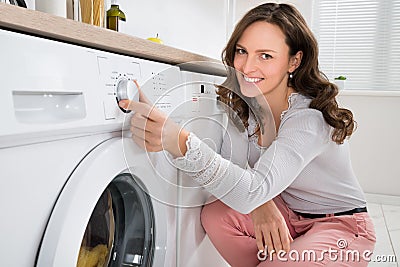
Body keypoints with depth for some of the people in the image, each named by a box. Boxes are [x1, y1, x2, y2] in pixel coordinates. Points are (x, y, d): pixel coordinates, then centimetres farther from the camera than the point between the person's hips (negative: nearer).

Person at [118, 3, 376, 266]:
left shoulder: (312, 116, -29)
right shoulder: (242, 103, -7)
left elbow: (255, 191, -40)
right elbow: (233, 167, -8)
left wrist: (180, 142, -53)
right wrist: (259, 204, -29)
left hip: (342, 225, -5)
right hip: (287, 212, 5)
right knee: (215, 216, -18)